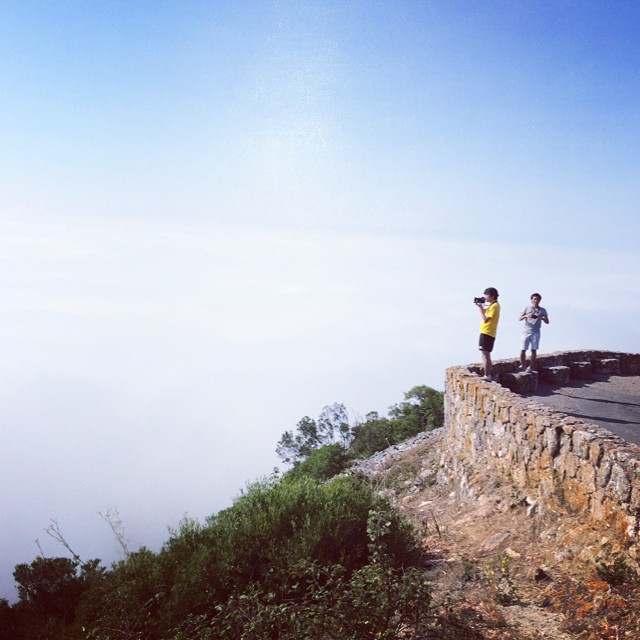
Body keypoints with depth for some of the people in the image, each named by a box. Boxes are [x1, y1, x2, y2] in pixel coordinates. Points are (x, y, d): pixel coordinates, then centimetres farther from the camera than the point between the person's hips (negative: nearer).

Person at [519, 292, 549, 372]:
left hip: (536, 332, 1)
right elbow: (520, 318, 2)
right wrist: (526, 316, -19)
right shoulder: (527, 308, 7)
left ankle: (531, 367, 5)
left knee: (534, 350, -4)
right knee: (523, 350, -6)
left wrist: (542, 318, -15)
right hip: (526, 332, -1)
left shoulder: (542, 310, 9)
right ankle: (523, 365, 12)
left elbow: (547, 322, 6)